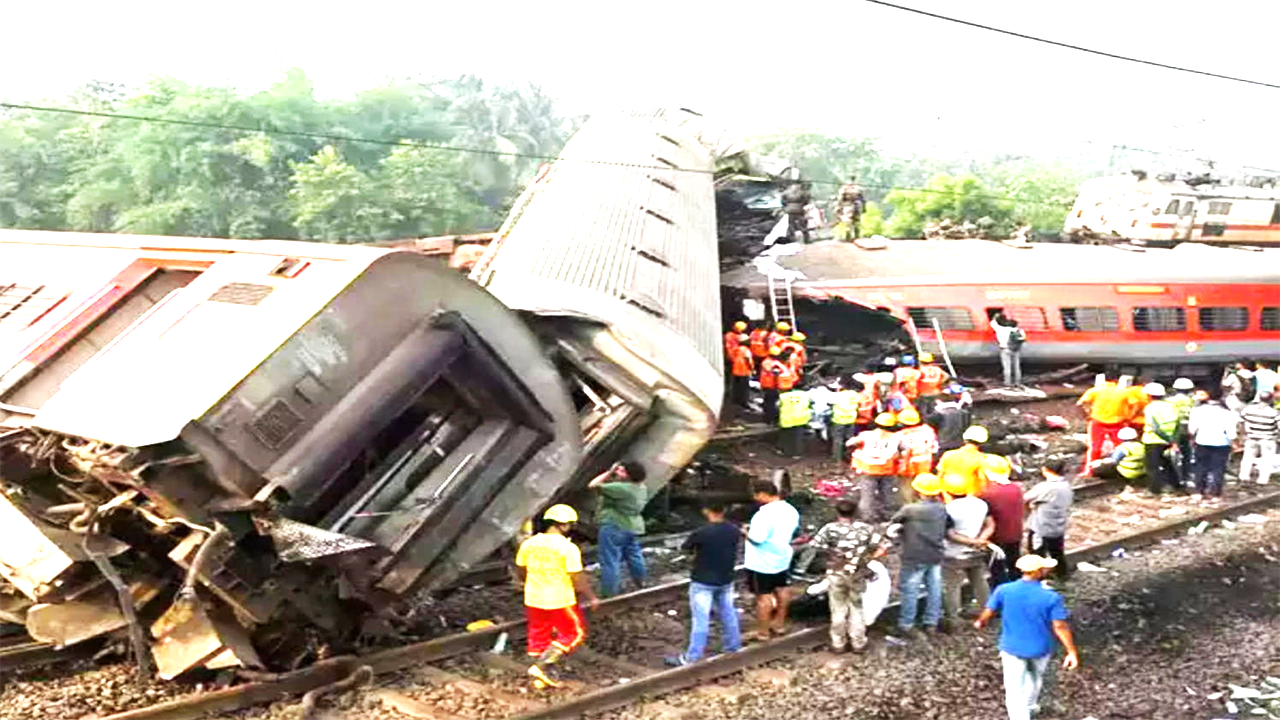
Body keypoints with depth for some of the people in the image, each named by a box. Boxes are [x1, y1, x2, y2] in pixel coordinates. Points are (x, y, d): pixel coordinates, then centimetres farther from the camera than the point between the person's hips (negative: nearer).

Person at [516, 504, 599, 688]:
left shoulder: (528, 544, 0)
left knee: (539, 636, 17)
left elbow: (520, 572, 11)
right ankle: (541, 666, 1)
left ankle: (540, 677, 22)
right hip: (561, 600, -5)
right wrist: (591, 598, 0)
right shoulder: (568, 548, -17)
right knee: (573, 634, 11)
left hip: (534, 599, 5)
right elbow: (578, 579, -15)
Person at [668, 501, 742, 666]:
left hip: (703, 583, -5)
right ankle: (733, 647, 32)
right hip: (726, 581, 5)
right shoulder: (734, 531, -5)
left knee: (700, 620, -1)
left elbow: (685, 549, -8)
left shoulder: (701, 533, -22)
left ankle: (692, 657, 5)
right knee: (728, 614, 20)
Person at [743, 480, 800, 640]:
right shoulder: (790, 510, -2)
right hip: (782, 558, 8)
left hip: (762, 563, -8)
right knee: (782, 590, 23)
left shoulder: (765, 514, -30)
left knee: (764, 596, 4)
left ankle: (762, 632, 15)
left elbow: (757, 539, -31)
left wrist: (746, 532, -11)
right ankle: (780, 624, 38)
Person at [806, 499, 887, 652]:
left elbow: (814, 545, -16)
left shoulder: (830, 528, -10)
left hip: (836, 574, -2)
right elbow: (881, 548, -5)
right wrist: (868, 558, 8)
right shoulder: (865, 528, -2)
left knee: (838, 610, 12)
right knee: (856, 609, 17)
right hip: (857, 575, 2)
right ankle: (858, 643, 23)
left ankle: (838, 644, 20)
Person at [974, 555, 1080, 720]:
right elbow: (1060, 626, -20)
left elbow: (989, 612, -3)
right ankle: (1030, 705, 53)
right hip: (1040, 649, 1)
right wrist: (1072, 651, -12)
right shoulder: (1051, 597, -21)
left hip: (1012, 648, -1)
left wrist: (980, 622, 19)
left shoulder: (1003, 591, -15)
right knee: (1036, 676, 31)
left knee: (1014, 690, 8)